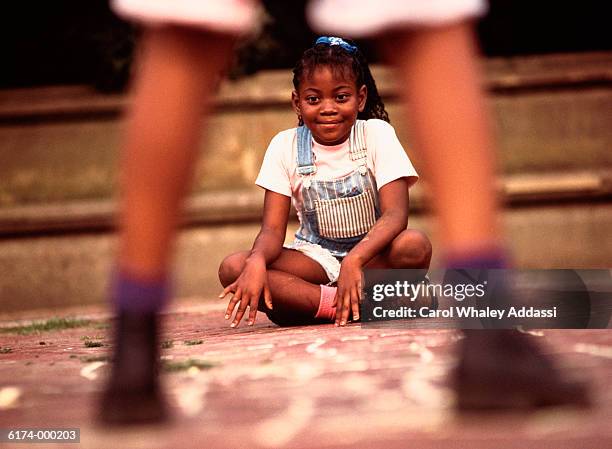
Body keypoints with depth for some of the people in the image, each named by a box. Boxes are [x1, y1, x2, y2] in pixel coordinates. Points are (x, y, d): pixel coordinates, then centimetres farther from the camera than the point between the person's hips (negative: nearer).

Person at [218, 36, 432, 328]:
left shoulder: (376, 134, -8)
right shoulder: (285, 146, -3)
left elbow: (395, 213, -19)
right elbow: (273, 228, -8)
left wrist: (355, 259, -39)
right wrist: (257, 261, -34)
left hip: (372, 252, -2)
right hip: (315, 258, 2)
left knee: (415, 245, -36)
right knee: (232, 268, -26)